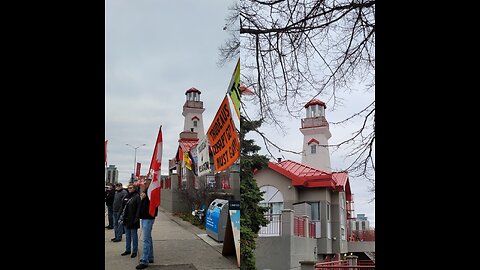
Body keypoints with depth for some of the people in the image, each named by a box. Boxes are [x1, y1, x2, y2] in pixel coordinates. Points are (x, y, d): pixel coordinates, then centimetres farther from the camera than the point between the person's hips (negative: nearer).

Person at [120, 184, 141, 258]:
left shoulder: (137, 196, -10)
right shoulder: (126, 196, 10)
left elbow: (138, 208, -15)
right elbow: (123, 207, 16)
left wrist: (136, 218, -19)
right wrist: (122, 216, 8)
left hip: (133, 220, -7)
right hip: (126, 219, 7)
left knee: (134, 236, 3)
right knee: (127, 236, 17)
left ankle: (134, 251, 11)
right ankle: (128, 250, 28)